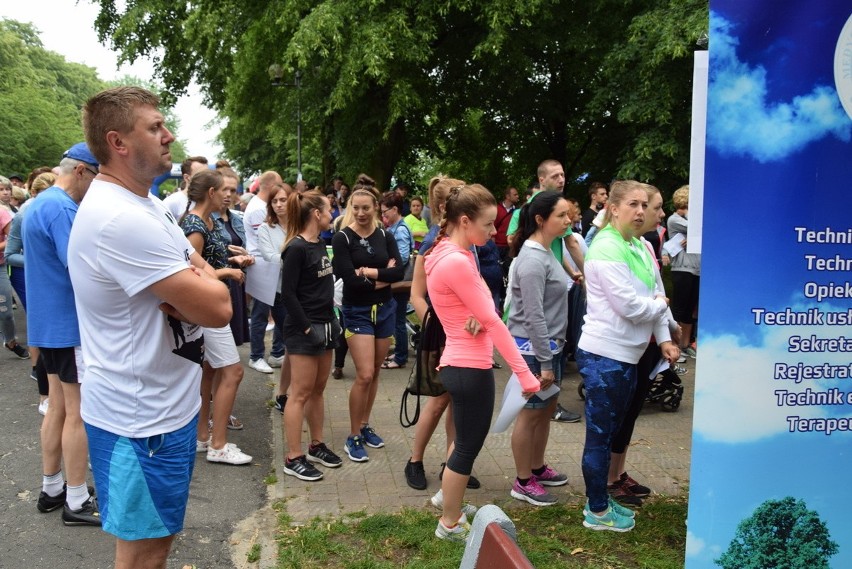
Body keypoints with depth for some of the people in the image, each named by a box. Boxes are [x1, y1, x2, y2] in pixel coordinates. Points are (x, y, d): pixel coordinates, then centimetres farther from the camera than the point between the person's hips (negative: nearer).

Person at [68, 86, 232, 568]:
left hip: (168, 404, 10)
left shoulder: (144, 204, 8)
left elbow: (207, 288, 9)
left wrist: (188, 287, -15)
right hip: (141, 418, -9)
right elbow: (217, 308, -26)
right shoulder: (121, 218, -25)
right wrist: (204, 277, -4)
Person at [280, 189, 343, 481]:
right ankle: (293, 458, 6)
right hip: (304, 330, -8)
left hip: (325, 325, 9)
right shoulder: (296, 248, -15)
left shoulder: (320, 244, 10)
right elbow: (288, 292, -18)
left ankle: (316, 446, 27)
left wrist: (331, 320, 10)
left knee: (318, 390, 16)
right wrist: (306, 327, -17)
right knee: (300, 394, -2)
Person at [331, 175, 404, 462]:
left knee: (374, 374, 11)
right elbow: (349, 279, -18)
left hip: (385, 309, 4)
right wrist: (383, 278, -11)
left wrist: (369, 271, -17)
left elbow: (399, 272, -9)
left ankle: (365, 425, 28)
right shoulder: (342, 238, -8)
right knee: (364, 375, -10)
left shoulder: (385, 236, 3)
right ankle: (353, 437, 5)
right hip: (357, 312, -4)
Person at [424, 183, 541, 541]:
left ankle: (449, 499, 42)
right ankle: (450, 524, 22)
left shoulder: (449, 255, 9)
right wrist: (523, 372, -19)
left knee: (466, 441, 24)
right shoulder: (457, 262, -22)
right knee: (468, 446, 6)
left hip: (461, 363, 10)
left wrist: (475, 318, -10)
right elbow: (492, 322, -22)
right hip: (470, 368, -10)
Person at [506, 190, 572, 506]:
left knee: (548, 407, 19)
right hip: (533, 348, -9)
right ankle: (523, 483, 16)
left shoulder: (546, 251, 8)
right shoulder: (533, 259, -21)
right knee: (531, 414, 2)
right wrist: (544, 363, -21)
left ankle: (537, 468, 35)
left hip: (550, 344, 9)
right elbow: (534, 316, -23)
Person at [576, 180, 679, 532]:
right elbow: (629, 306, -23)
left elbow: (656, 294, 12)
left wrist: (664, 339, 1)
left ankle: (600, 500, 34)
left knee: (611, 431, 19)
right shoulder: (606, 248, -18)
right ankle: (597, 512, 17)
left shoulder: (642, 247, 9)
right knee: (599, 435, 4)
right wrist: (660, 304, -4)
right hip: (604, 356, -9)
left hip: (628, 355, 9)